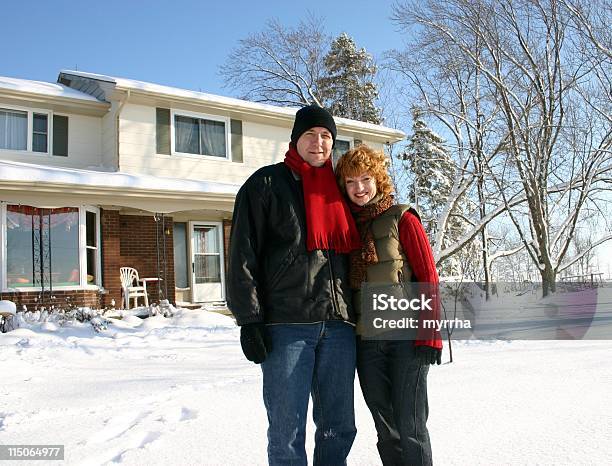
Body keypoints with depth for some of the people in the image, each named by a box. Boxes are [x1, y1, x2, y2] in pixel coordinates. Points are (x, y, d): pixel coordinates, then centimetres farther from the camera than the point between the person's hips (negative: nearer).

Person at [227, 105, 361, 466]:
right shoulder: (267, 184, 2)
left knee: (339, 427, 11)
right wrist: (249, 319, -10)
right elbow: (243, 255, -3)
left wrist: (359, 314, 15)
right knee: (288, 431, 2)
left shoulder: (339, 189, 17)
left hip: (339, 324, 5)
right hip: (286, 324, -4)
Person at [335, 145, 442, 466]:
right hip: (365, 341, 4)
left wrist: (430, 335, -11)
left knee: (410, 426, -1)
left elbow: (429, 277, -4)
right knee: (386, 428, 12)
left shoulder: (402, 218, 0)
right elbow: (343, 284, 14)